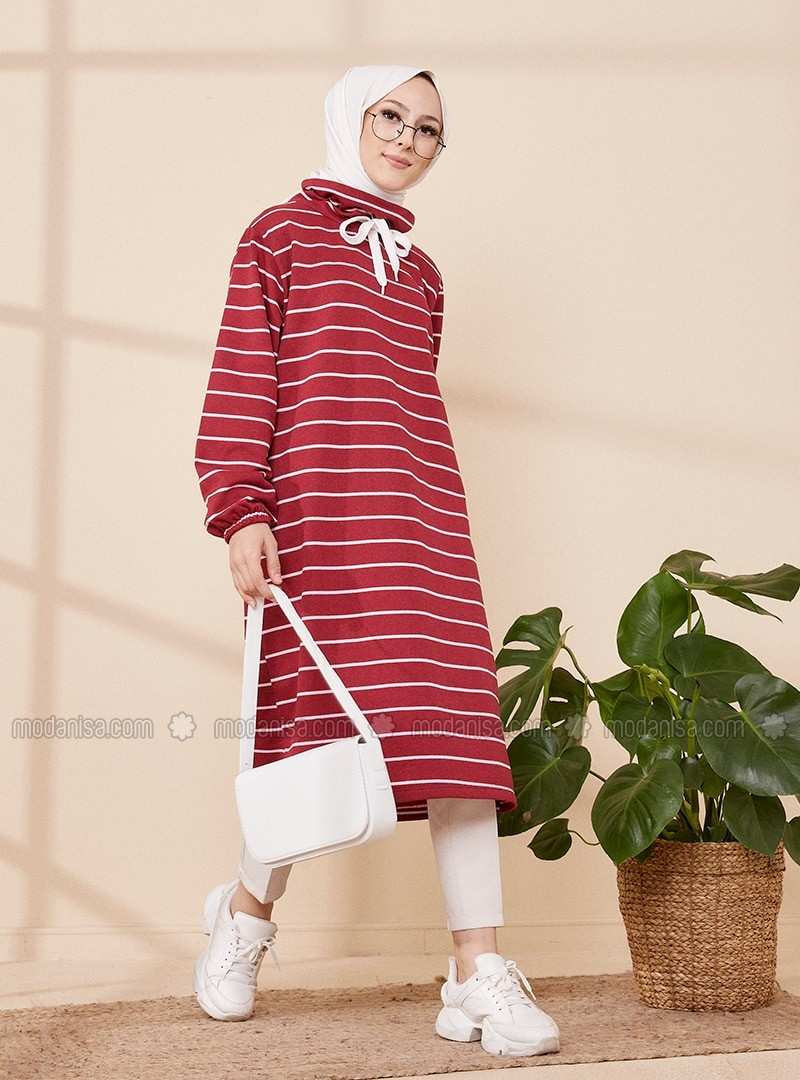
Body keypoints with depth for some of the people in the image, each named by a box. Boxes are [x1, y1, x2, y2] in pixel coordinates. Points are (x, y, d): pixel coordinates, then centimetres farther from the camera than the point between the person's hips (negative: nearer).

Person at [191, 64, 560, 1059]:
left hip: (420, 511, 5)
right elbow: (240, 380, -2)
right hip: (313, 511, -5)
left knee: (455, 721, -5)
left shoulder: (420, 270, 23)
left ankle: (479, 974, -5)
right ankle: (247, 910, 25)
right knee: (323, 717, -3)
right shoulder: (281, 234, 7)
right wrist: (240, 513, -13)